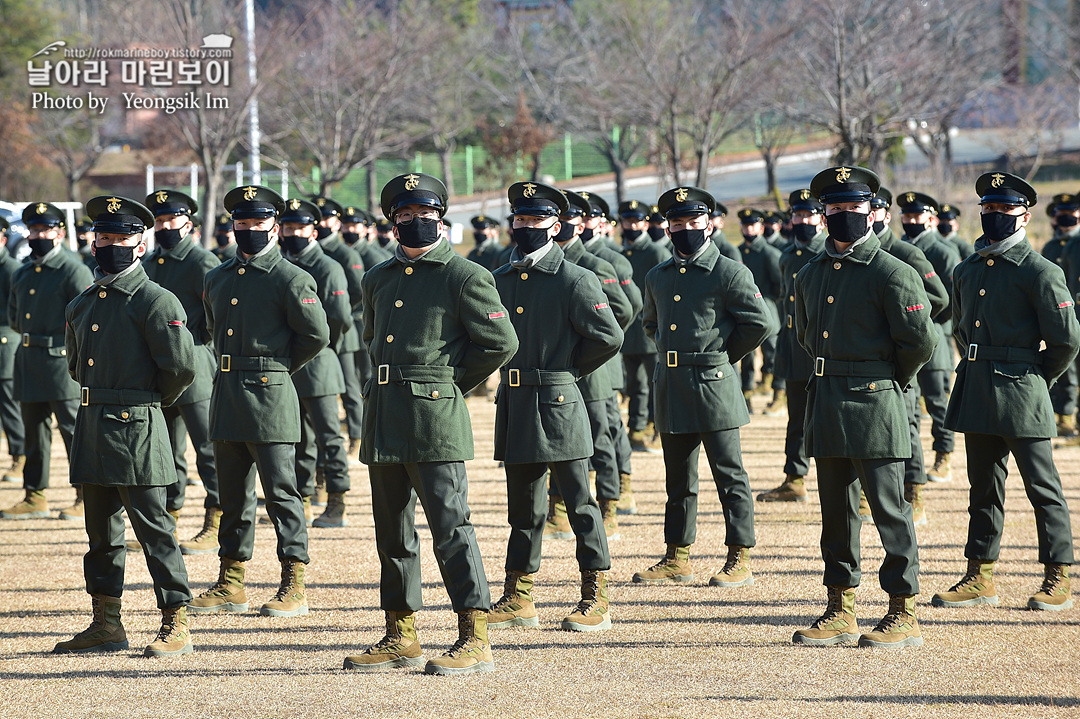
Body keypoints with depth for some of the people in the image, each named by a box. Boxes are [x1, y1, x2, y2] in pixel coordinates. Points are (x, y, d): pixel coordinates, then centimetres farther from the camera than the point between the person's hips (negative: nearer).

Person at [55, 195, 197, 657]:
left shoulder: (155, 302, -9)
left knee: (153, 528, -6)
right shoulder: (81, 306, 13)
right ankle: (106, 624, 18)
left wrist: (150, 400, 0)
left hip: (136, 429, -8)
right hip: (92, 428, 8)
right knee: (101, 531, 12)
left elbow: (182, 367, -13)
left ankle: (176, 623, -1)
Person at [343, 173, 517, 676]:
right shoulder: (378, 280, 16)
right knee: (392, 533, 11)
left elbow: (500, 342, -7)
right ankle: (401, 638, 19)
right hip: (383, 420, 7)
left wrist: (451, 382, -4)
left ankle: (475, 640, -9)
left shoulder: (465, 277, -4)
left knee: (450, 526, -10)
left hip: (434, 418, -7)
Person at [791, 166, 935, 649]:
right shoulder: (810, 276, 12)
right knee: (836, 509, 10)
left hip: (874, 407, -7)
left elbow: (920, 340, -10)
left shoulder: (892, 274, -8)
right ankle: (841, 612, 17)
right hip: (825, 405, 7)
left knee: (888, 508, -4)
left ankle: (903, 615, 0)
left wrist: (887, 380, 2)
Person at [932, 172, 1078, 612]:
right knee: (983, 488, 11)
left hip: (1020, 394, -7)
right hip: (976, 394, 7)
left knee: (1042, 487, -1)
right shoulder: (966, 272, 11)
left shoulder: (1040, 273, -9)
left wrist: (1036, 380, 0)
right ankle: (980, 578, 15)